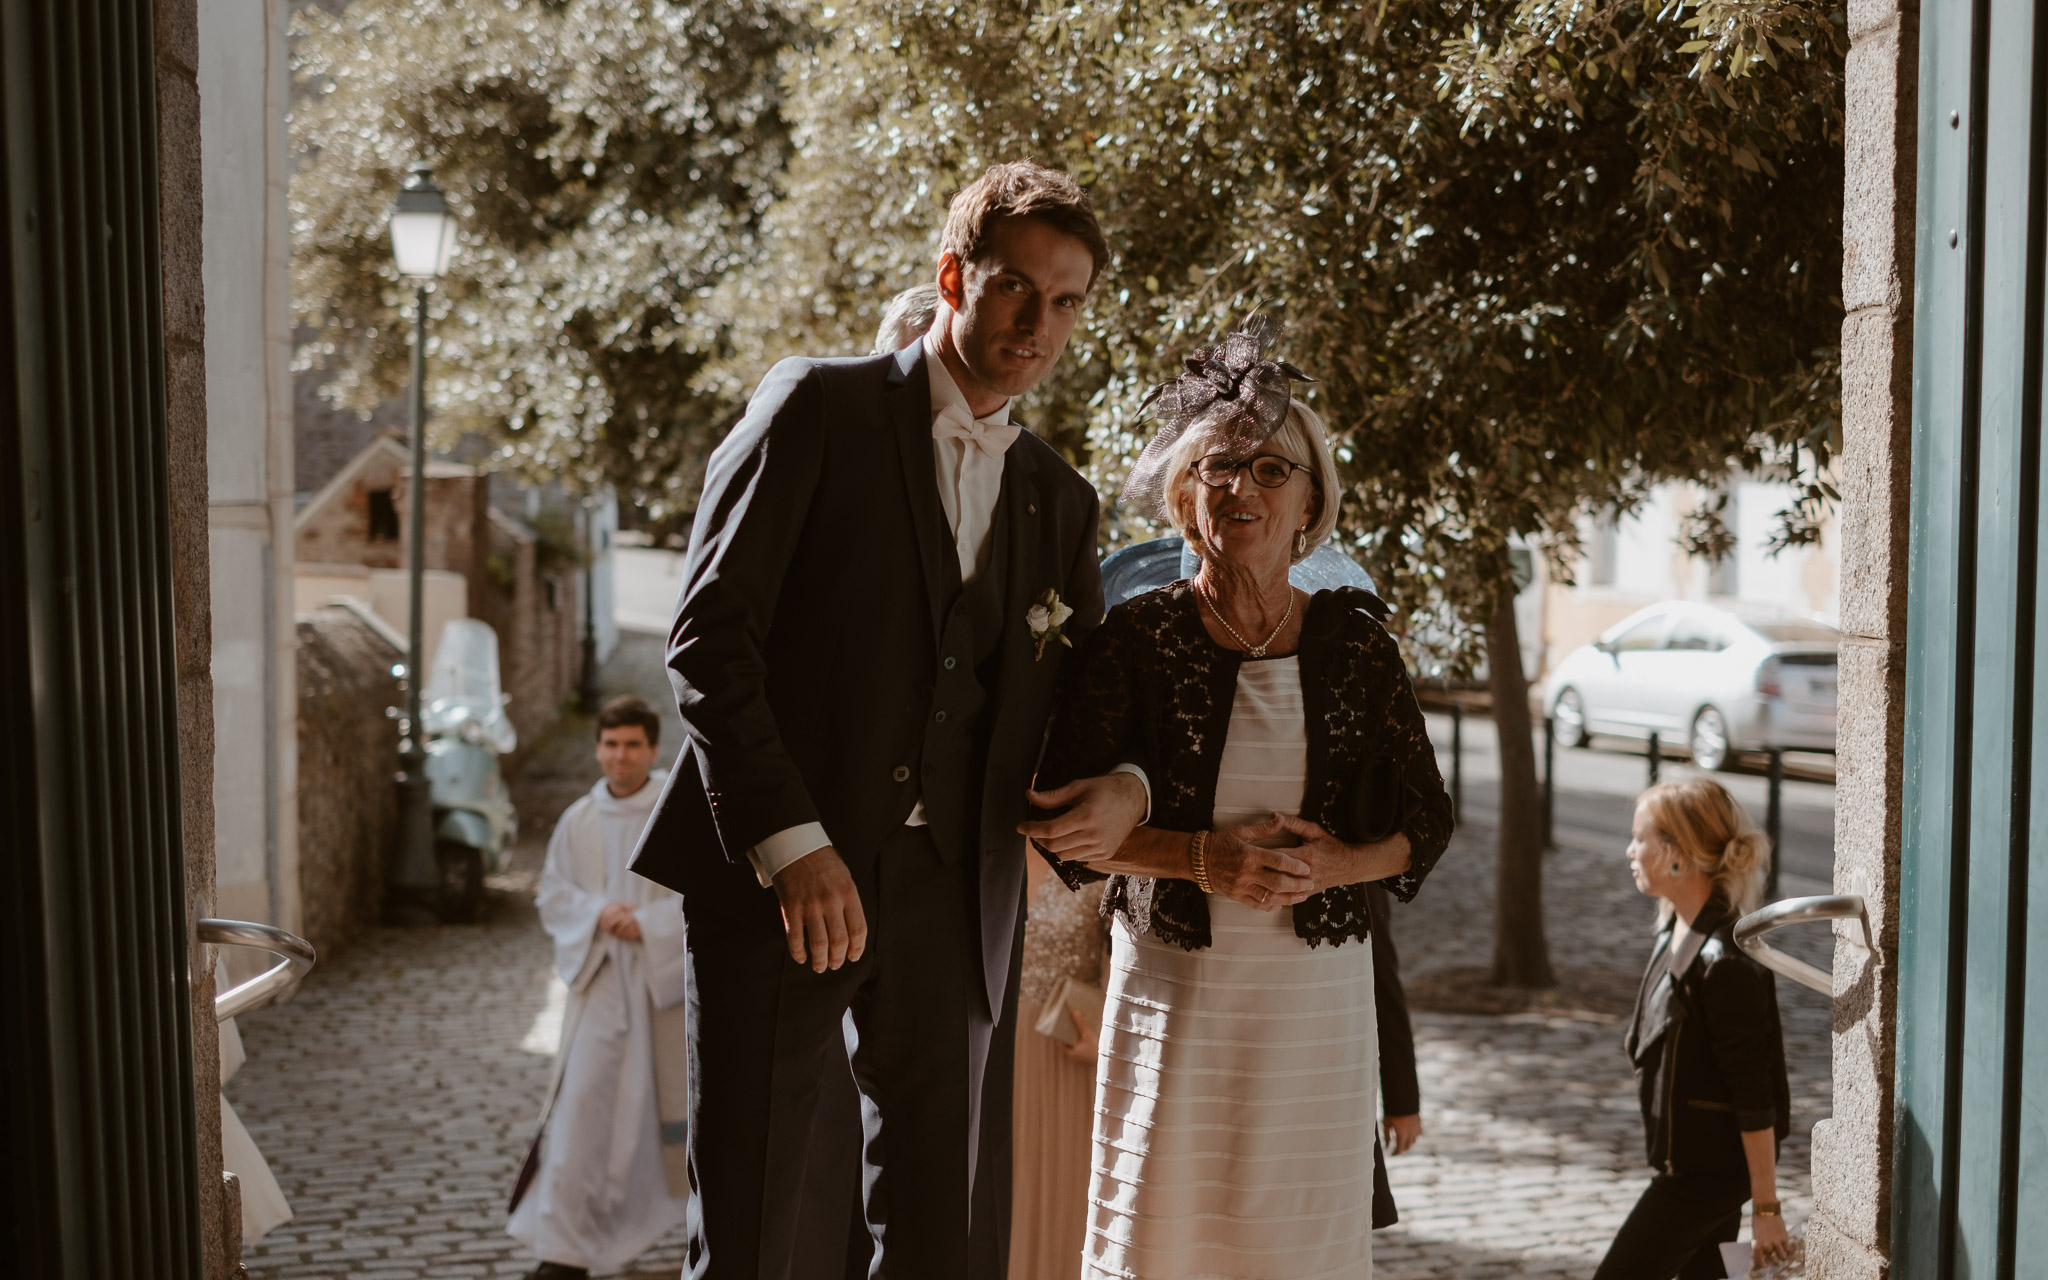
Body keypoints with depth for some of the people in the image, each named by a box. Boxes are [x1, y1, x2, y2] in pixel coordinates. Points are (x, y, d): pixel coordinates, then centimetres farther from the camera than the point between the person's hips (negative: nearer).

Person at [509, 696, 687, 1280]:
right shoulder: (578, 820, 5)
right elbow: (553, 893, 8)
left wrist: (649, 923, -19)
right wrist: (597, 913, -11)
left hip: (668, 979, -2)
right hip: (600, 982, 2)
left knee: (677, 1099, 12)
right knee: (581, 1104, -7)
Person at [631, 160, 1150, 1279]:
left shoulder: (1058, 500, 16)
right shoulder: (820, 408, 0)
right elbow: (707, 633, -8)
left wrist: (1125, 785, -1)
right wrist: (790, 844, -16)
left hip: (950, 895, 5)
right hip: (780, 882, -4)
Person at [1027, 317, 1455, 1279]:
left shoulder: (1355, 642, 4)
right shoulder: (1137, 639, -2)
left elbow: (1426, 825, 9)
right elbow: (1066, 825, -3)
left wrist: (1338, 865, -11)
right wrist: (1204, 857, -15)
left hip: (1320, 991, 2)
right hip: (1174, 989, -1)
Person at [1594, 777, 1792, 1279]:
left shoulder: (1725, 964, -25)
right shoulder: (1676, 931, 5)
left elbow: (1755, 1097, -22)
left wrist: (1766, 1207, -18)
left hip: (1710, 1167, -9)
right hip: (1690, 1157, 9)